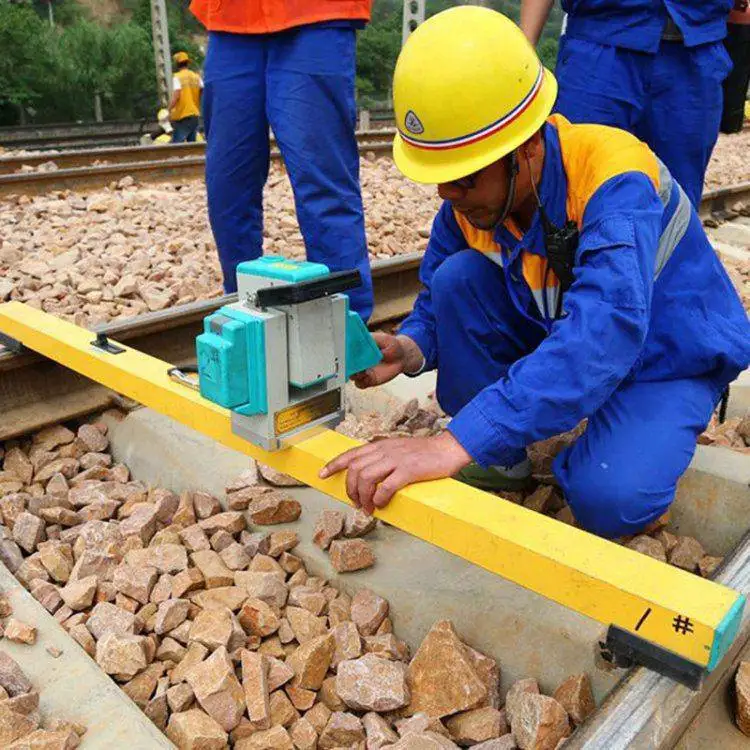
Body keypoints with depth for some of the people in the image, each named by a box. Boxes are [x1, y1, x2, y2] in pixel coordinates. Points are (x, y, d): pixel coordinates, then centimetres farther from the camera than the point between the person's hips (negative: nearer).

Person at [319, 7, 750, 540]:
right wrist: (412, 348, -30)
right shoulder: (470, 192, -13)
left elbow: (603, 333, -48)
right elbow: (437, 302, -4)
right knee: (458, 277, -20)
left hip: (666, 360, -5)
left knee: (609, 500, -32)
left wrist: (455, 443, -57)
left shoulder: (614, 181, -34)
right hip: (556, 340, 6)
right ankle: (500, 457, -4)